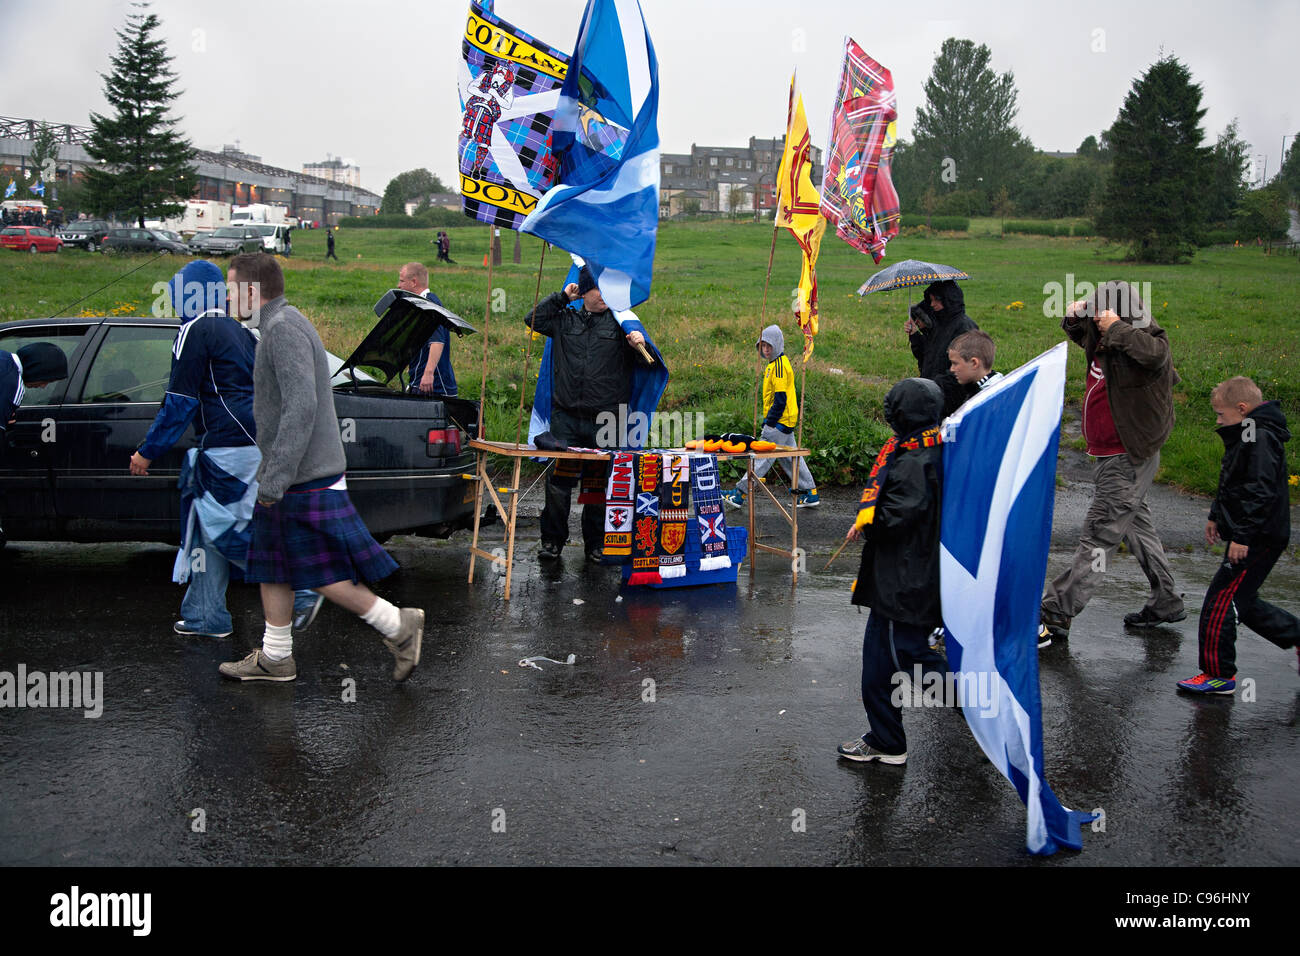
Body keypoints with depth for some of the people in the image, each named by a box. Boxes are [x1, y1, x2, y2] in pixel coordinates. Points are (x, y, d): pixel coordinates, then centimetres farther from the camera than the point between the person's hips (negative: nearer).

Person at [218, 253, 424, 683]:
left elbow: (301, 407, -26)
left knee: (323, 575, -6)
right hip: (292, 475, 10)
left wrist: (273, 480, -26)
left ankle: (399, 627, 4)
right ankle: (275, 657, 22)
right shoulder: (280, 325, 16)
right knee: (270, 567, 13)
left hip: (306, 479, -10)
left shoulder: (284, 327, -16)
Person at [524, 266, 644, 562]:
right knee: (558, 480, -2)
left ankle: (596, 544, 18)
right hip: (566, 418, 1)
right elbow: (533, 319, 7)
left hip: (605, 419, -1)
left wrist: (639, 342, -19)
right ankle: (552, 540, 10)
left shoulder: (620, 322, 7)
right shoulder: (565, 320, 12)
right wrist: (562, 296, 6)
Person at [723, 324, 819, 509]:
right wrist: (769, 420, 20)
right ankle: (810, 493, 18)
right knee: (790, 457, 14)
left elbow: (780, 398, -20)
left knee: (762, 457, -6)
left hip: (780, 421, -10)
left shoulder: (779, 365, -16)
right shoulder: (774, 363, 15)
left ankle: (740, 494, -4)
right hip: (783, 421, 10)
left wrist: (770, 422, -18)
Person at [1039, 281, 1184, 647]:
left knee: (1099, 535, -7)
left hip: (1129, 459, -10)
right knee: (1137, 526, 21)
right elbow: (1079, 334, 27)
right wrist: (1074, 317, 5)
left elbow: (1153, 354, -45)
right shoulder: (1103, 342, 5)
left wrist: (1117, 329, -37)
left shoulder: (1148, 342, -20)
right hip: (1114, 455, 10)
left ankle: (1055, 614, -7)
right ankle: (1166, 603, 35)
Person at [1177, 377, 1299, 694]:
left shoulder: (1261, 439, -19)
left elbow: (1261, 492, -25)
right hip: (1254, 537, 11)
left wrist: (1243, 536, -26)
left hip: (1258, 540, -11)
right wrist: (1216, 516, 30)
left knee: (1220, 602, -7)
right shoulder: (1246, 437, 14)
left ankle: (1219, 675, 1)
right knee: (1241, 601, 18)